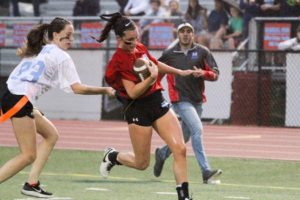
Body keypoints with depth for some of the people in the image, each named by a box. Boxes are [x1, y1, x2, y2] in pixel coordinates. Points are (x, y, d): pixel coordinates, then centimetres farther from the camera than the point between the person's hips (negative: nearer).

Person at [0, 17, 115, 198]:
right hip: (20, 100, -9)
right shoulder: (62, 57, -2)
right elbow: (77, 88, -8)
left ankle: (32, 184, 12)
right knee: (28, 156, -7)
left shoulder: (40, 49, 23)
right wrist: (105, 90, 0)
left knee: (51, 134, 18)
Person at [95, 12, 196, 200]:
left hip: (158, 102, 6)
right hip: (138, 110, -6)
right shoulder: (120, 61, -17)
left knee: (180, 149, -9)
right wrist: (152, 78, -32)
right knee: (141, 163, 6)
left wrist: (180, 72, 32)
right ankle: (112, 156, 37)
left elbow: (155, 64, 26)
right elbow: (133, 92, -22)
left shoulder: (139, 48, 5)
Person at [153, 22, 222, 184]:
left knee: (184, 136, 15)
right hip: (180, 99, -4)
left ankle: (162, 153, 44)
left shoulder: (202, 52, 5)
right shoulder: (169, 54, 4)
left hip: (197, 100, 4)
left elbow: (215, 74, 2)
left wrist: (203, 73, -18)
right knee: (197, 130, -21)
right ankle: (206, 172, -25)